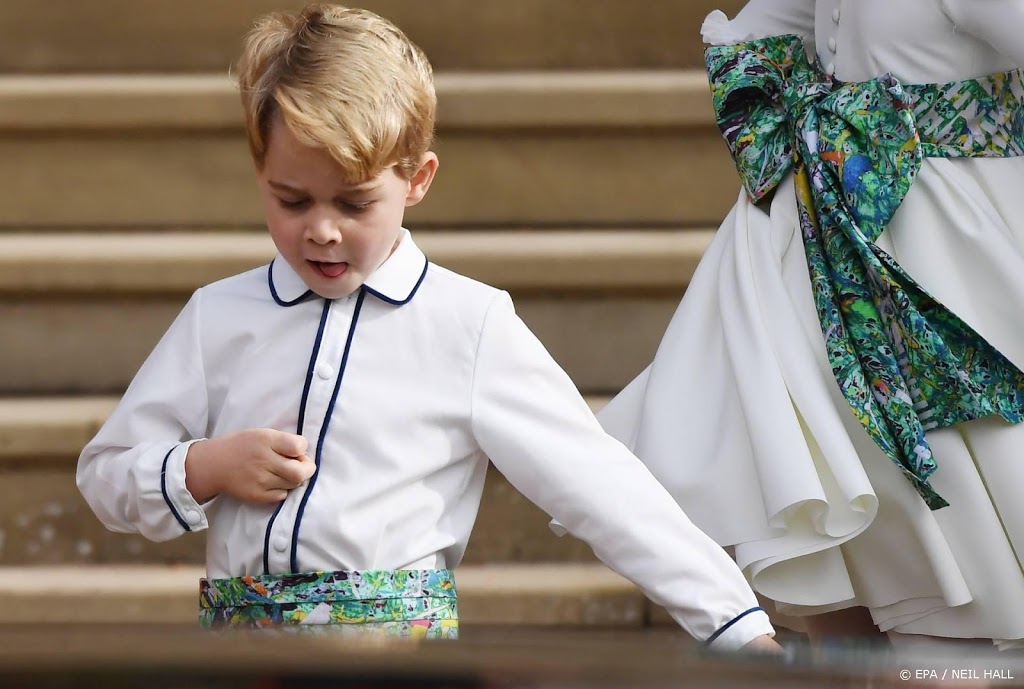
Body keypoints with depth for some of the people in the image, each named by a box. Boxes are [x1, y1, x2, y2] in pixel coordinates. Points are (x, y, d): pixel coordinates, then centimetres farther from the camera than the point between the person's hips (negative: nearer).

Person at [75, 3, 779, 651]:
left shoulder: (471, 326, 4)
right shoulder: (218, 318, 12)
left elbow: (598, 485, 2)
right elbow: (104, 474, 19)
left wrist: (739, 625, -4)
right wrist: (206, 468, -1)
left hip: (399, 632, -3)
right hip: (240, 645, 3)